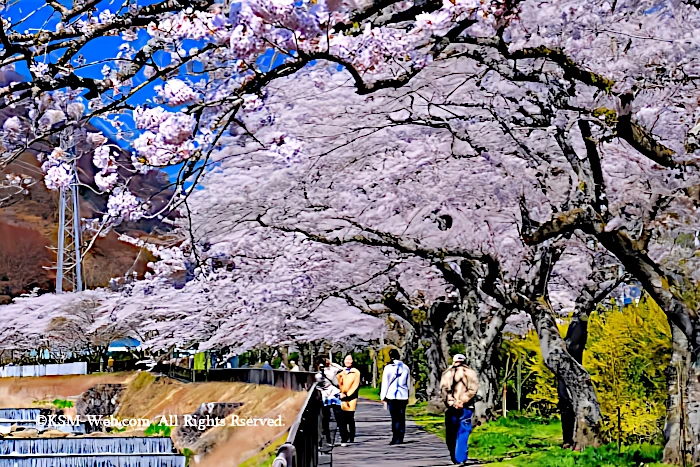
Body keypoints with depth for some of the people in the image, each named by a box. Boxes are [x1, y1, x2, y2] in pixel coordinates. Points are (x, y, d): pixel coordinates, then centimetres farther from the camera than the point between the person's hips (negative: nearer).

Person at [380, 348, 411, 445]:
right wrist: (407, 397, 16)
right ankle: (400, 439, 5)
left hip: (391, 396, -2)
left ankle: (395, 438, -2)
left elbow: (385, 383, -3)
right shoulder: (405, 368, 5)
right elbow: (408, 383, 10)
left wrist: (383, 397, 4)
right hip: (403, 396, 2)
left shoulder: (388, 368, -5)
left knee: (395, 418, 2)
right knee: (401, 418, 6)